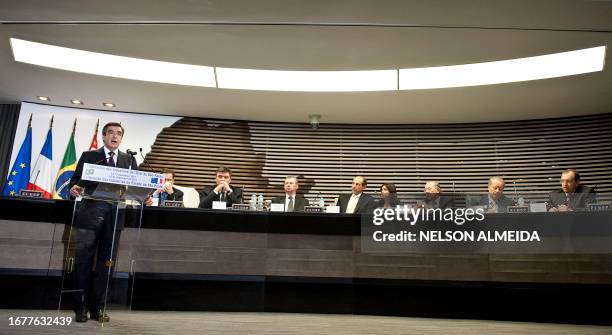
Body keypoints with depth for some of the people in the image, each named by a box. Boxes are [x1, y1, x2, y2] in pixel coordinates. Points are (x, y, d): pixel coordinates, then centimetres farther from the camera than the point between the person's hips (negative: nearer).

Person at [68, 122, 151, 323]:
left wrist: (145, 198, -11)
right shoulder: (89, 156, 11)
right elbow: (76, 179, 4)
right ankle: (81, 307, 11)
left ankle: (97, 307, 13)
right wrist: (74, 188, -19)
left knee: (106, 263, 5)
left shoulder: (129, 160, 15)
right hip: (91, 213, -2)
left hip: (114, 215, 2)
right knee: (84, 260, 0)